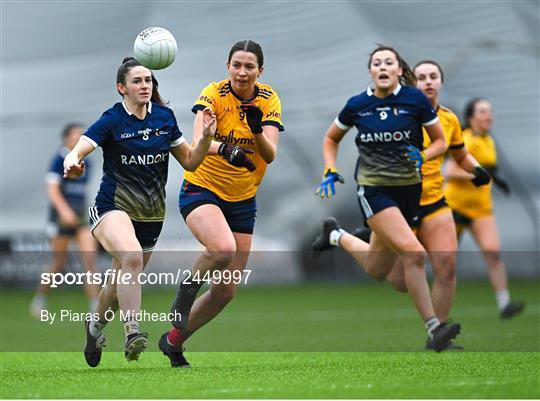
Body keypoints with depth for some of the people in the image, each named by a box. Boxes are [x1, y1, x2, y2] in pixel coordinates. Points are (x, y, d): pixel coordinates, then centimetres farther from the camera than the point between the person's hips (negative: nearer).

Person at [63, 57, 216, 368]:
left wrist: (206, 137, -10)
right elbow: (77, 151, -22)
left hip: (151, 215, 5)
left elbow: (190, 161, 8)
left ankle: (97, 325, 44)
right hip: (114, 207, -5)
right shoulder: (112, 120, -11)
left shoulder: (164, 117, 2)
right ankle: (133, 334, -37)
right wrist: (72, 162, -46)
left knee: (124, 281, 14)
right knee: (131, 257, -35)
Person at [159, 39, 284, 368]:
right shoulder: (214, 94, -14)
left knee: (226, 292, 4)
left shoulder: (269, 100, -3)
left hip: (242, 201, 5)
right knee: (223, 248, -36)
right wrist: (225, 149, -51)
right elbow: (198, 141, -30)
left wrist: (257, 130, -34)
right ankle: (186, 292, -6)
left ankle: (174, 340, 26)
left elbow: (270, 155, -14)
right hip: (202, 190, -5)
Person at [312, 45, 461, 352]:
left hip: (409, 188, 3)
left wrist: (422, 157, -16)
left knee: (377, 271, 12)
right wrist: (331, 171, 1)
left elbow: (440, 141, 3)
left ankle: (337, 236, 40)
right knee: (414, 253, -23)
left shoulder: (415, 99, -6)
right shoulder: (357, 105, -3)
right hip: (374, 188, -2)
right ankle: (434, 327, -15)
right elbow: (331, 139, 15)